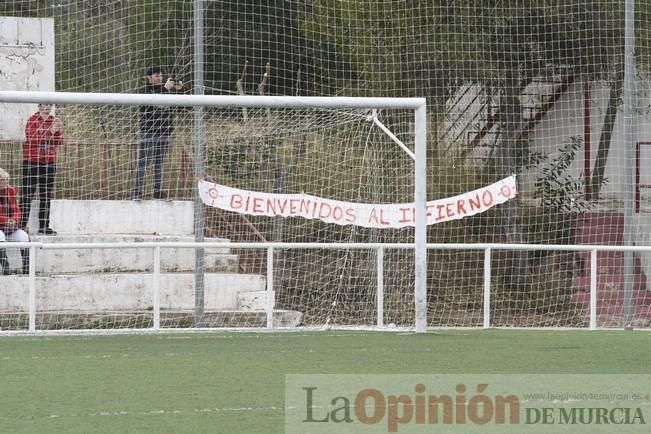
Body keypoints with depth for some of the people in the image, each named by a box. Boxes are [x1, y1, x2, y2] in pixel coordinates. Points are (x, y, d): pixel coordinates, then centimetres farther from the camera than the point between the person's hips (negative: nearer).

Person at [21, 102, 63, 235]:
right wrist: (50, 132, -26)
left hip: (49, 162, 5)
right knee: (27, 194, -6)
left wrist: (57, 130, -14)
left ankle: (43, 226, 10)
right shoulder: (32, 120, -6)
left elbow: (59, 142, 5)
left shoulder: (54, 121, 9)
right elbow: (32, 138, -19)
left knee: (46, 196, 6)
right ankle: (21, 225, -5)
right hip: (31, 161, -5)